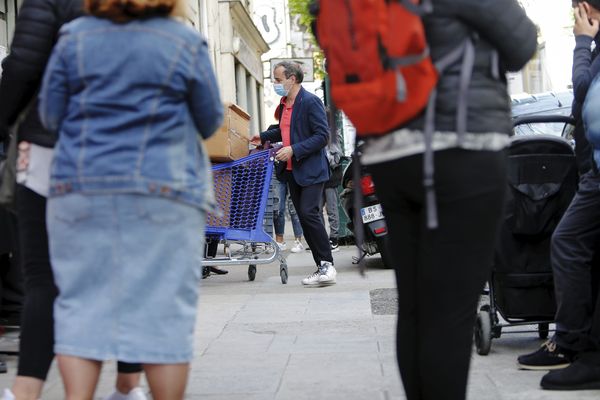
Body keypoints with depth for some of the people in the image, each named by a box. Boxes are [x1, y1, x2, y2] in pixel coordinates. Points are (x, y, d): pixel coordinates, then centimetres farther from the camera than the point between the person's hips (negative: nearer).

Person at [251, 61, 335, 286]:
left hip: (311, 170, -9)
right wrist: (263, 137, 19)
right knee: (305, 219, 7)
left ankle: (327, 265, -13)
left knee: (309, 213, -18)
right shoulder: (284, 103, 14)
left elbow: (322, 135, -18)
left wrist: (294, 150, -22)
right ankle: (322, 267, 12)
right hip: (292, 172, 9)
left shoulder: (310, 102, -13)